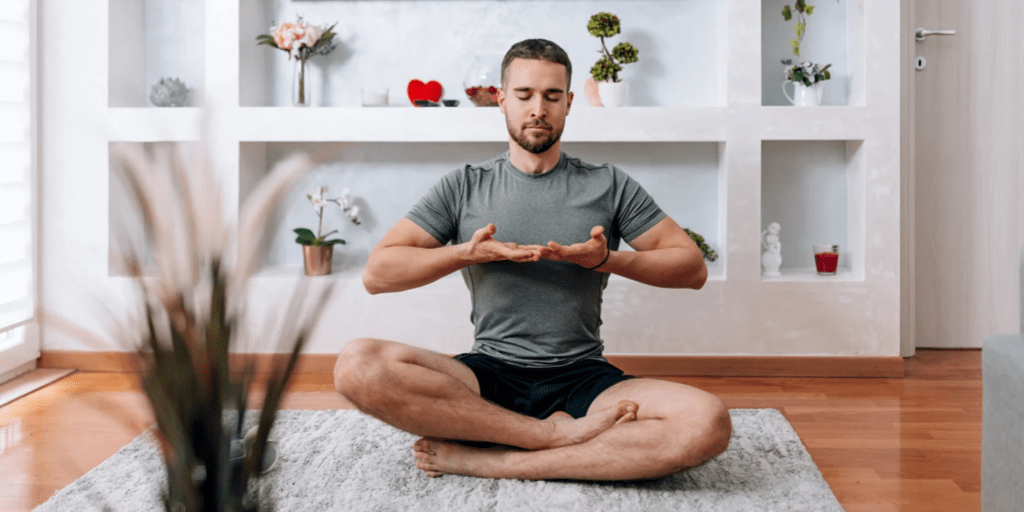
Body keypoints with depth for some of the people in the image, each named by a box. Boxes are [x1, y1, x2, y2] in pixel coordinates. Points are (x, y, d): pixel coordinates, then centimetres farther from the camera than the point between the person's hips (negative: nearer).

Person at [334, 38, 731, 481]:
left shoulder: (609, 186, 11)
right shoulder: (464, 188, 10)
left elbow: (693, 268, 8)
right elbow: (377, 273, 3)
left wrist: (608, 260, -8)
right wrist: (467, 252, -12)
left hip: (582, 378, 1)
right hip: (488, 377, 0)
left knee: (708, 422, -30)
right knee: (358, 365, -29)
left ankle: (481, 459, -25)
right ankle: (559, 434, -24)